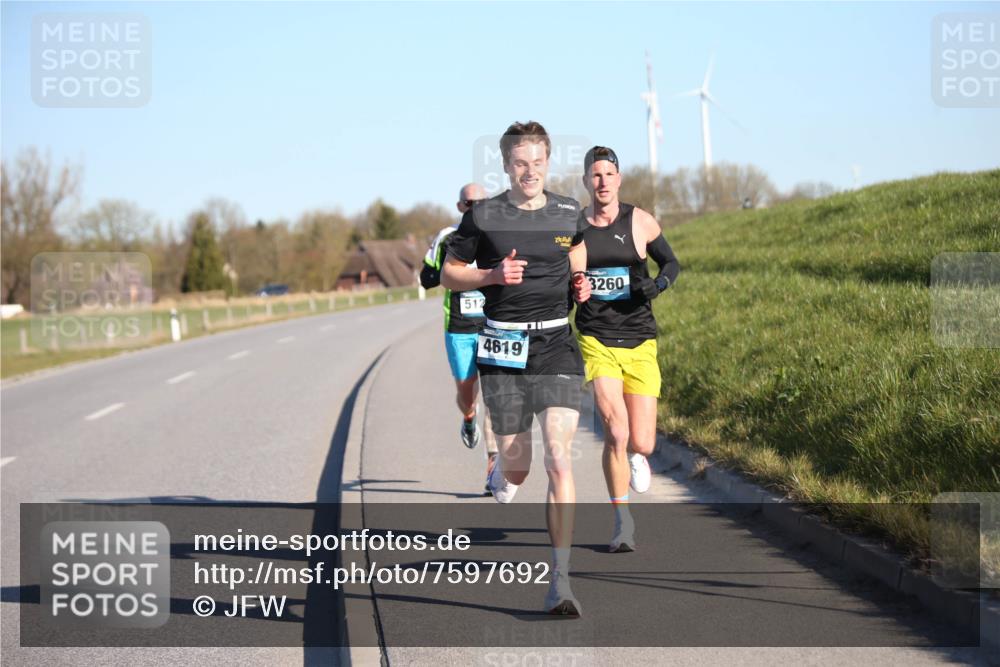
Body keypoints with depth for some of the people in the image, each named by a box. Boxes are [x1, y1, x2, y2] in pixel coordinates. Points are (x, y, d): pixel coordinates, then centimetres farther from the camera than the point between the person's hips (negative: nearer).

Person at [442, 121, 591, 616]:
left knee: (559, 460, -13)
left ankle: (560, 581, -11)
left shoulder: (568, 214, 6)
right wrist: (493, 274, -13)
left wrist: (579, 280, 6)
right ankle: (503, 475, 47)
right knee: (517, 470, 5)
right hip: (503, 348, -1)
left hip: (556, 345, 1)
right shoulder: (483, 217, -2)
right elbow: (450, 274, 5)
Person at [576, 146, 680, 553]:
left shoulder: (640, 222, 0)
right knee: (615, 430, -19)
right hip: (596, 340, -1)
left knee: (641, 444, -2)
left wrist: (659, 283, -8)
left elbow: (671, 263, 12)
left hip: (640, 342, 1)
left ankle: (634, 453, 38)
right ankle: (622, 521, -4)